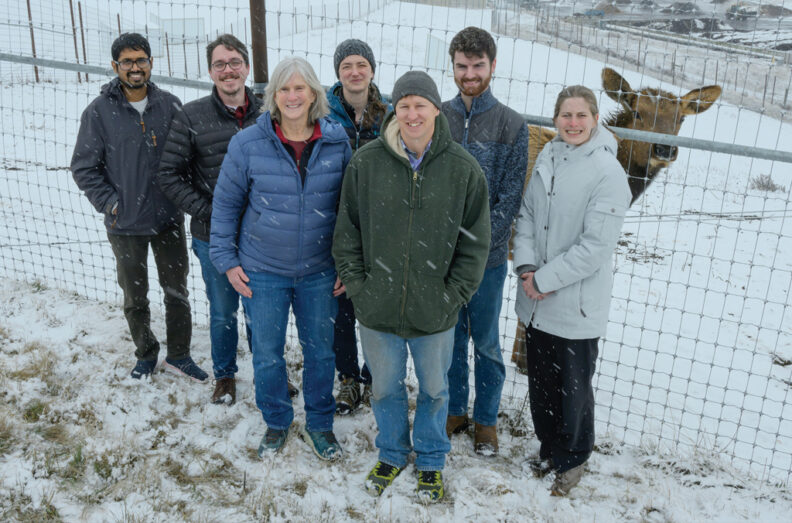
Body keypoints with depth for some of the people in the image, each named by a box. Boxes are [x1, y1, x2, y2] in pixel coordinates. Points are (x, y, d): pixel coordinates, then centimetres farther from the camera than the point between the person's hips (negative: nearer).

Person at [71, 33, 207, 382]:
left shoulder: (169, 105, -2)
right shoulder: (99, 112, -8)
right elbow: (83, 168, -3)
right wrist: (110, 203, -10)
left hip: (169, 220, 2)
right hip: (126, 226, -1)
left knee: (177, 290, 12)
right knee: (135, 297, 14)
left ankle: (178, 354, 29)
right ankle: (146, 355, 34)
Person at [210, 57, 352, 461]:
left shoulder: (337, 143, -5)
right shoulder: (248, 144, -9)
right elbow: (225, 204, 1)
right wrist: (226, 260, -1)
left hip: (319, 272, 1)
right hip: (262, 272, -1)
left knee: (320, 351, 14)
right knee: (267, 353, 12)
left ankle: (319, 425, 36)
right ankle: (277, 422, 37)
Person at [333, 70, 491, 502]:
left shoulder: (463, 169, -8)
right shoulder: (366, 162, -6)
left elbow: (475, 243, -2)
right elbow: (347, 232, 2)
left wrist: (452, 295, -6)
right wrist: (358, 285, -3)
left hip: (435, 313, -1)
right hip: (377, 308, 1)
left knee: (434, 389, 18)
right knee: (386, 388, 19)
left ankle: (431, 459, 43)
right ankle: (392, 454, 45)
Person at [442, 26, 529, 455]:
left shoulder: (512, 125, -4)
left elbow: (511, 196, -6)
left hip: (487, 256, -2)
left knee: (485, 342, 13)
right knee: (449, 339, 16)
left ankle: (486, 420, 31)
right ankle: (454, 410, 35)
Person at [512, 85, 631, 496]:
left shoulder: (608, 172, -17)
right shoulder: (548, 157, 2)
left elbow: (595, 245, -19)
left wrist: (544, 279, -16)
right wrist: (526, 267, -7)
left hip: (577, 305, -5)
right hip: (537, 300, 6)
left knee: (573, 387, 10)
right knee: (540, 380, 19)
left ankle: (572, 460, 34)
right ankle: (548, 448, 42)